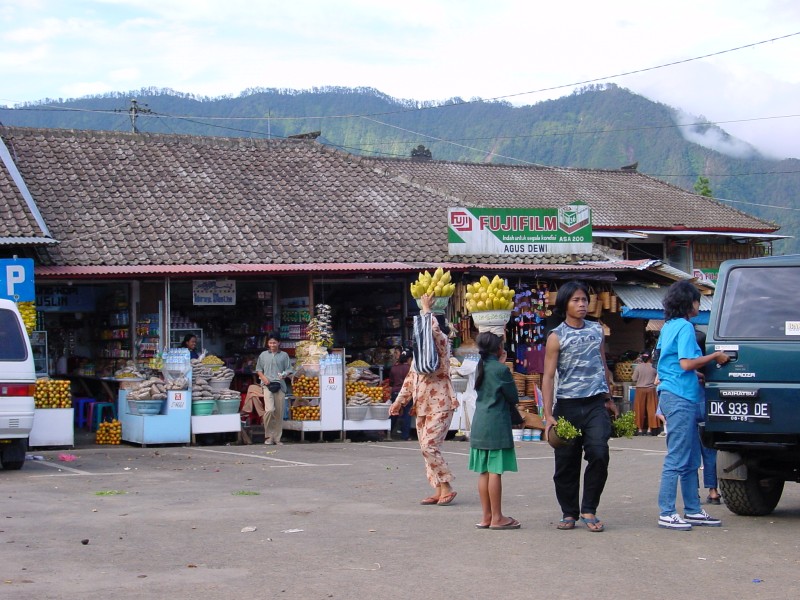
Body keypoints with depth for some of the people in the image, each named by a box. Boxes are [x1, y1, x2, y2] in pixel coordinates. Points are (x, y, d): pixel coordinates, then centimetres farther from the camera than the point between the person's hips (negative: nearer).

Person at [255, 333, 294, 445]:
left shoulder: (284, 355, 10)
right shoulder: (263, 355, 12)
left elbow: (289, 370, 9)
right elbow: (258, 369, 16)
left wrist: (284, 375, -13)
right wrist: (263, 377, -3)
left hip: (280, 385, 1)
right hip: (267, 385, -1)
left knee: (279, 413, 2)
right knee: (269, 409, -19)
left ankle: (277, 438, 12)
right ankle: (268, 436, -6)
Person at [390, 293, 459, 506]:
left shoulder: (442, 343, -7)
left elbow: (433, 329, -30)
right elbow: (411, 377, 20)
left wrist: (426, 309, -17)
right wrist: (400, 400, 14)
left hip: (440, 406, -9)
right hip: (422, 406, 9)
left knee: (429, 446, -14)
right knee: (427, 448, 6)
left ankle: (446, 487, -5)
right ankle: (439, 490, 11)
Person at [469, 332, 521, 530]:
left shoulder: (481, 368, 9)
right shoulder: (501, 370, -12)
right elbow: (514, 398, -6)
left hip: (479, 425, 8)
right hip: (497, 426, -7)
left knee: (484, 472, 9)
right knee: (495, 471, -5)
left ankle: (487, 516, 14)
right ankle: (497, 518, -2)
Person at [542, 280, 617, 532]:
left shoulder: (596, 330, 11)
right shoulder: (557, 337, -2)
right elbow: (548, 376, -6)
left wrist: (609, 398, 24)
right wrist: (548, 415, -12)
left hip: (595, 404, 2)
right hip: (568, 405, -2)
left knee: (599, 454, -13)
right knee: (566, 462, 2)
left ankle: (588, 510, -1)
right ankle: (569, 513, 17)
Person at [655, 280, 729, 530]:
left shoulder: (668, 326, 16)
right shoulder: (684, 327, -12)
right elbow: (686, 363, -20)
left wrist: (695, 376, 29)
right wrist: (715, 356, -10)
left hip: (671, 395, 10)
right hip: (681, 397, -10)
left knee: (691, 459, 13)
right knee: (677, 459, -8)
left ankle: (693, 510, 17)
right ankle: (666, 514, -7)